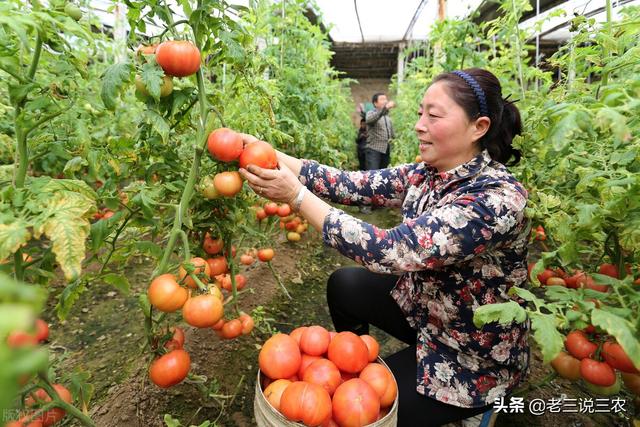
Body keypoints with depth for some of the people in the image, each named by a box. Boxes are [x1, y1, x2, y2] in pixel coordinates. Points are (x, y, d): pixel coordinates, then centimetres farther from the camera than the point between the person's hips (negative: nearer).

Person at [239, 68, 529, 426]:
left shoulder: (499, 198, -32)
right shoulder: (426, 174, -8)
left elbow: (391, 251, -39)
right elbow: (352, 185, -14)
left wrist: (296, 196, -36)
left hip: (476, 357, -7)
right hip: (425, 307, 7)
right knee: (343, 283, 9)